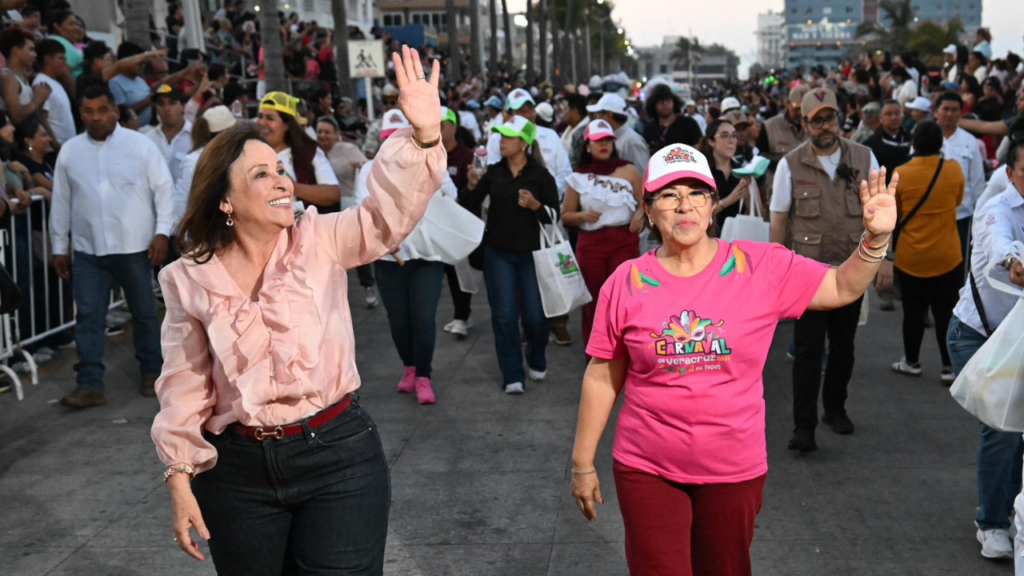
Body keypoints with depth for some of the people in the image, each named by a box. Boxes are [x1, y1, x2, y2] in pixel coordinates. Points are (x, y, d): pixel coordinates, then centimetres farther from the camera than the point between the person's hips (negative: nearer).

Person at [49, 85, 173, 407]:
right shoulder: (69, 151, 6)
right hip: (87, 250, 2)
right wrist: (59, 247, 10)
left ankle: (152, 373, 25)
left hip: (134, 246, -2)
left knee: (144, 312, 10)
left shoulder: (140, 145, -3)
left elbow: (163, 189, -3)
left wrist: (162, 232, -10)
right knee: (88, 316, -1)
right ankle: (90, 385, 1)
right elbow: (60, 202, 10)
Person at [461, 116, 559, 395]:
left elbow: (554, 216, -4)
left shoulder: (541, 175, -4)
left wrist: (535, 206, -21)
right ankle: (512, 376, 9)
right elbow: (469, 209, 2)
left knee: (535, 316, 3)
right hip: (498, 253, 2)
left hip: (532, 254, -2)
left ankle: (536, 360, 33)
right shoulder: (493, 173, 2)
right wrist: (471, 187, -15)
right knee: (504, 316, -1)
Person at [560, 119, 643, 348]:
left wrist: (640, 214, -15)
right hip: (591, 244, 1)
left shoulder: (628, 170, 4)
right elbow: (565, 216, 11)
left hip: (625, 241, -1)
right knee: (594, 301, 7)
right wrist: (583, 216, -9)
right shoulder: (578, 177, 7)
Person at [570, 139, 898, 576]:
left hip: (735, 470, 1)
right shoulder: (626, 283, -7)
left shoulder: (762, 266, -6)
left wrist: (875, 239, -19)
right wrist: (583, 463, 4)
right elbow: (602, 379, 0)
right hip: (646, 469, -1)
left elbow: (842, 288, 0)